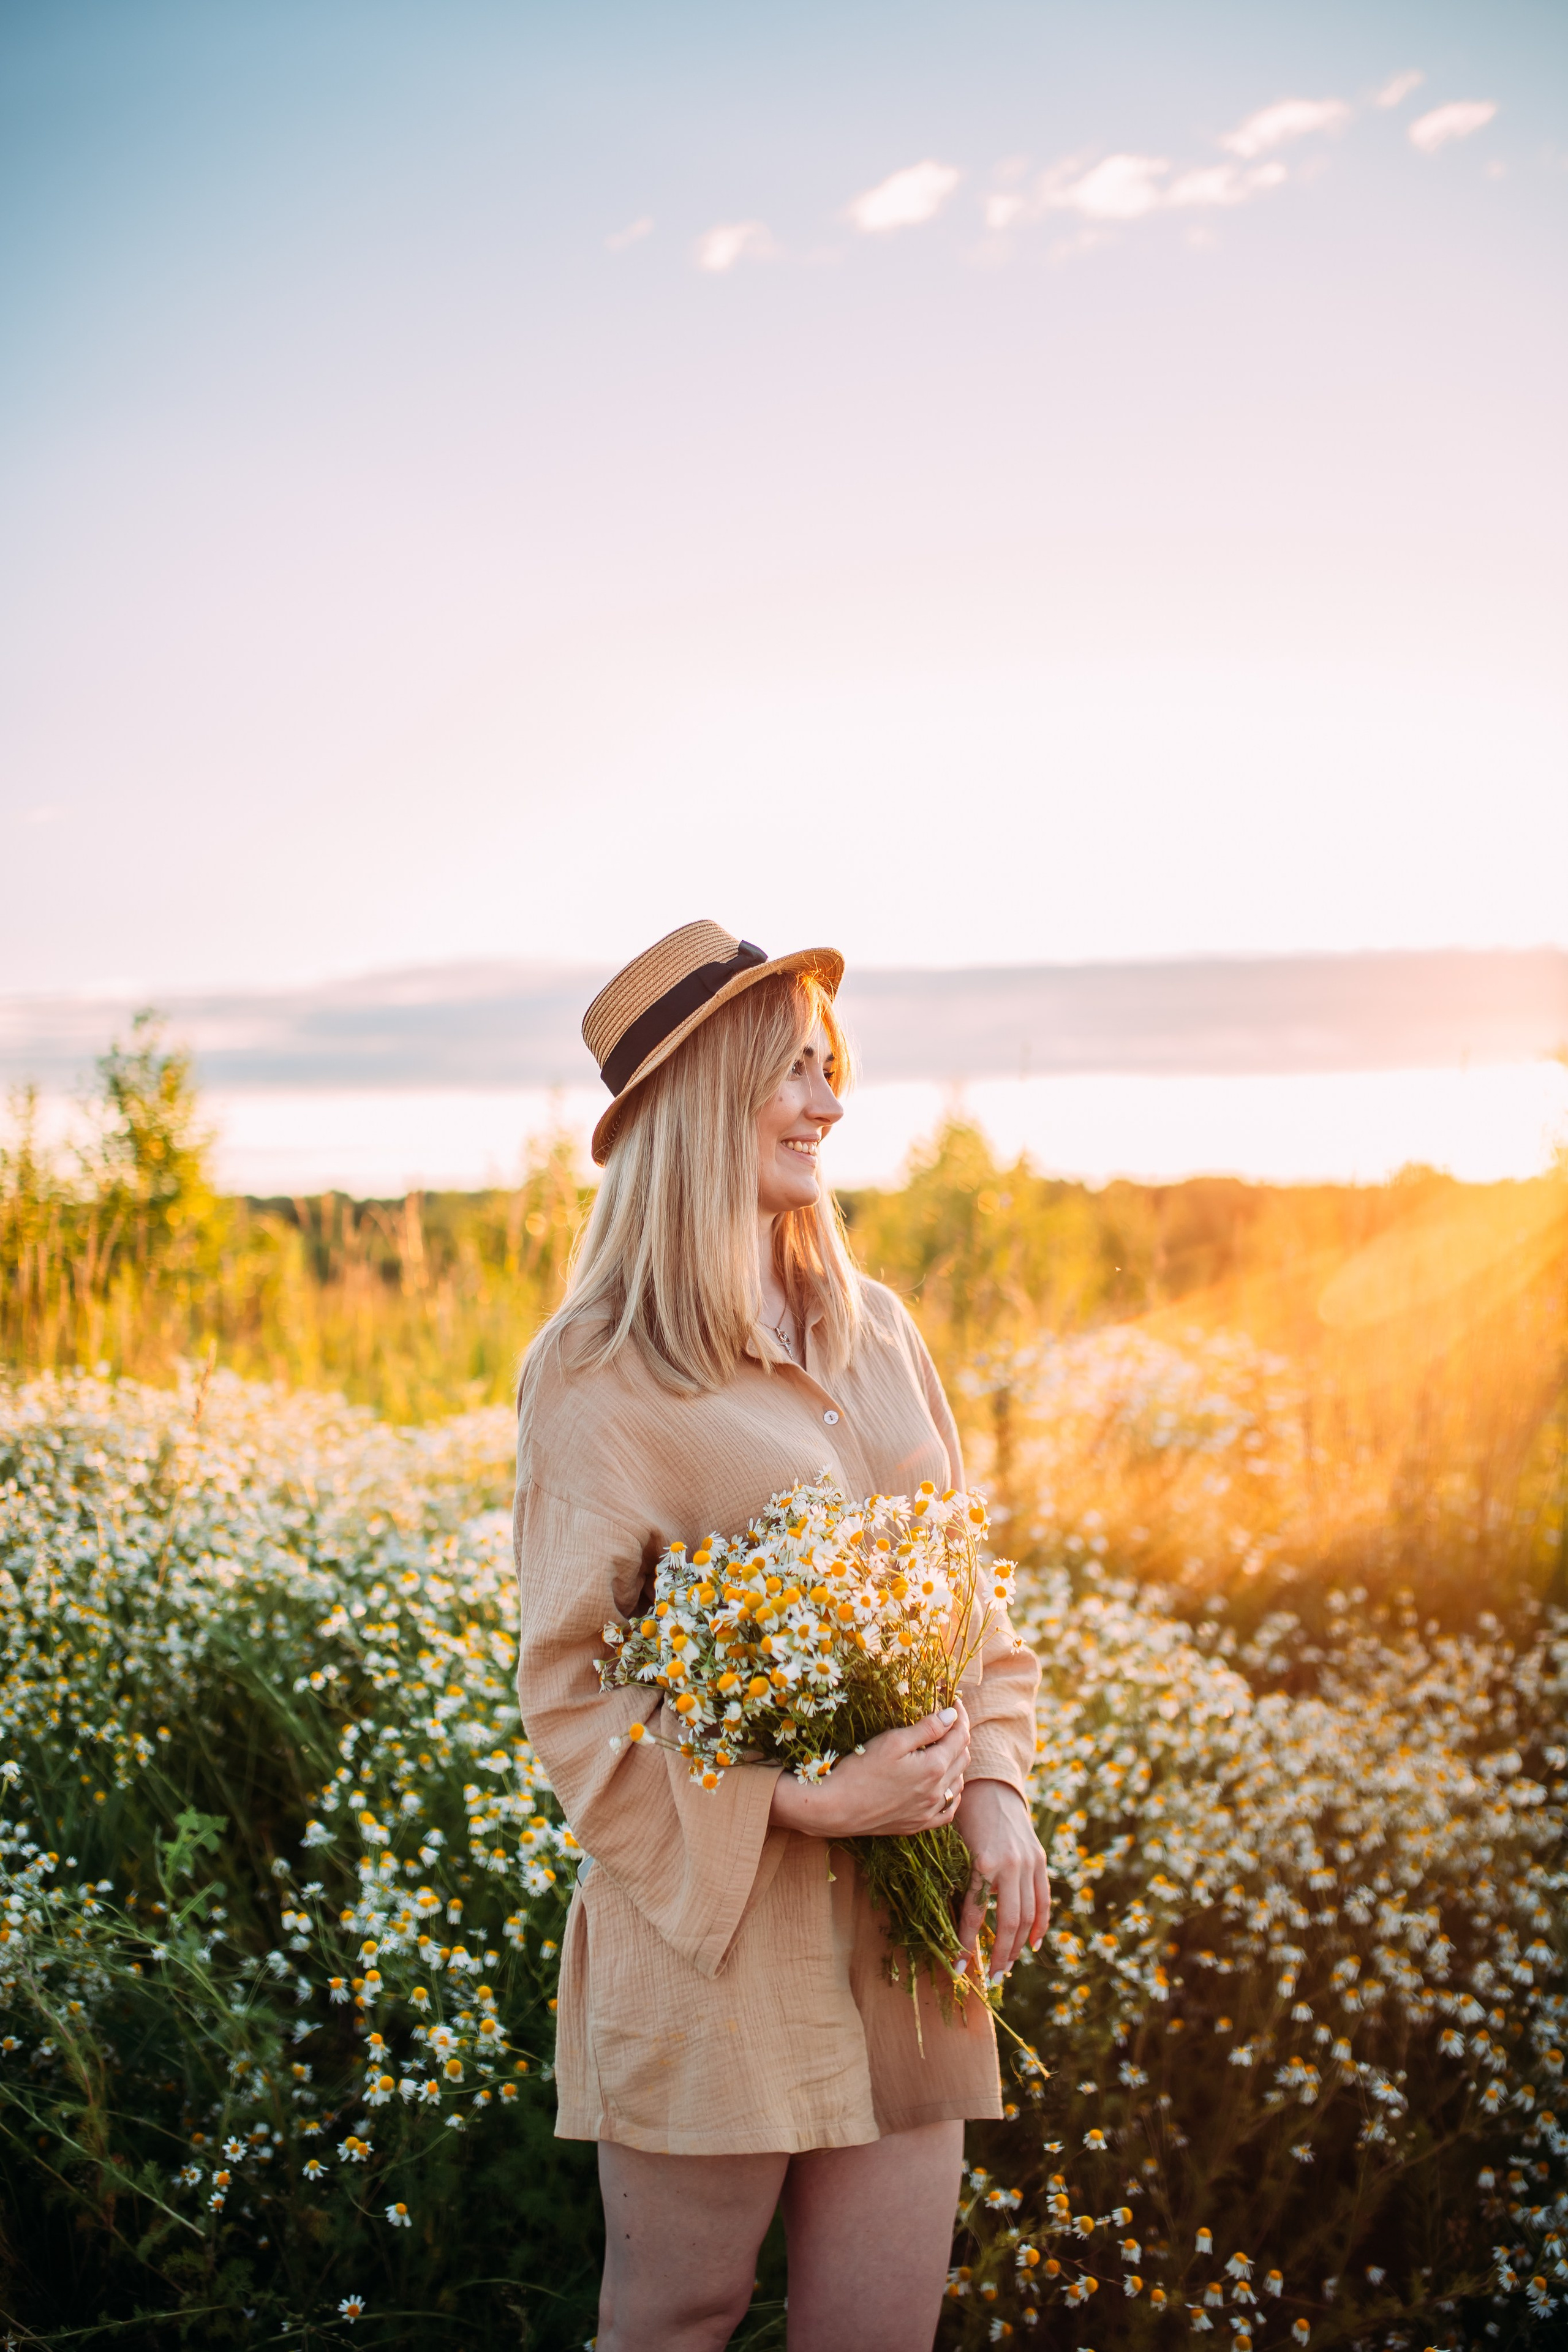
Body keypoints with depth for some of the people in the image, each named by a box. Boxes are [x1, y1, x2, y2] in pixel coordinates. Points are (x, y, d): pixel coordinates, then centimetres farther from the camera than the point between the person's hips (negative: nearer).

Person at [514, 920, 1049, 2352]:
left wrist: (998, 1792, -2)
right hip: (712, 1935, -5)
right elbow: (568, 1692, -9)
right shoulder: (597, 1375, -9)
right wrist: (802, 1800, -18)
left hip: (904, 1930, 5)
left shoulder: (876, 1329, 9)